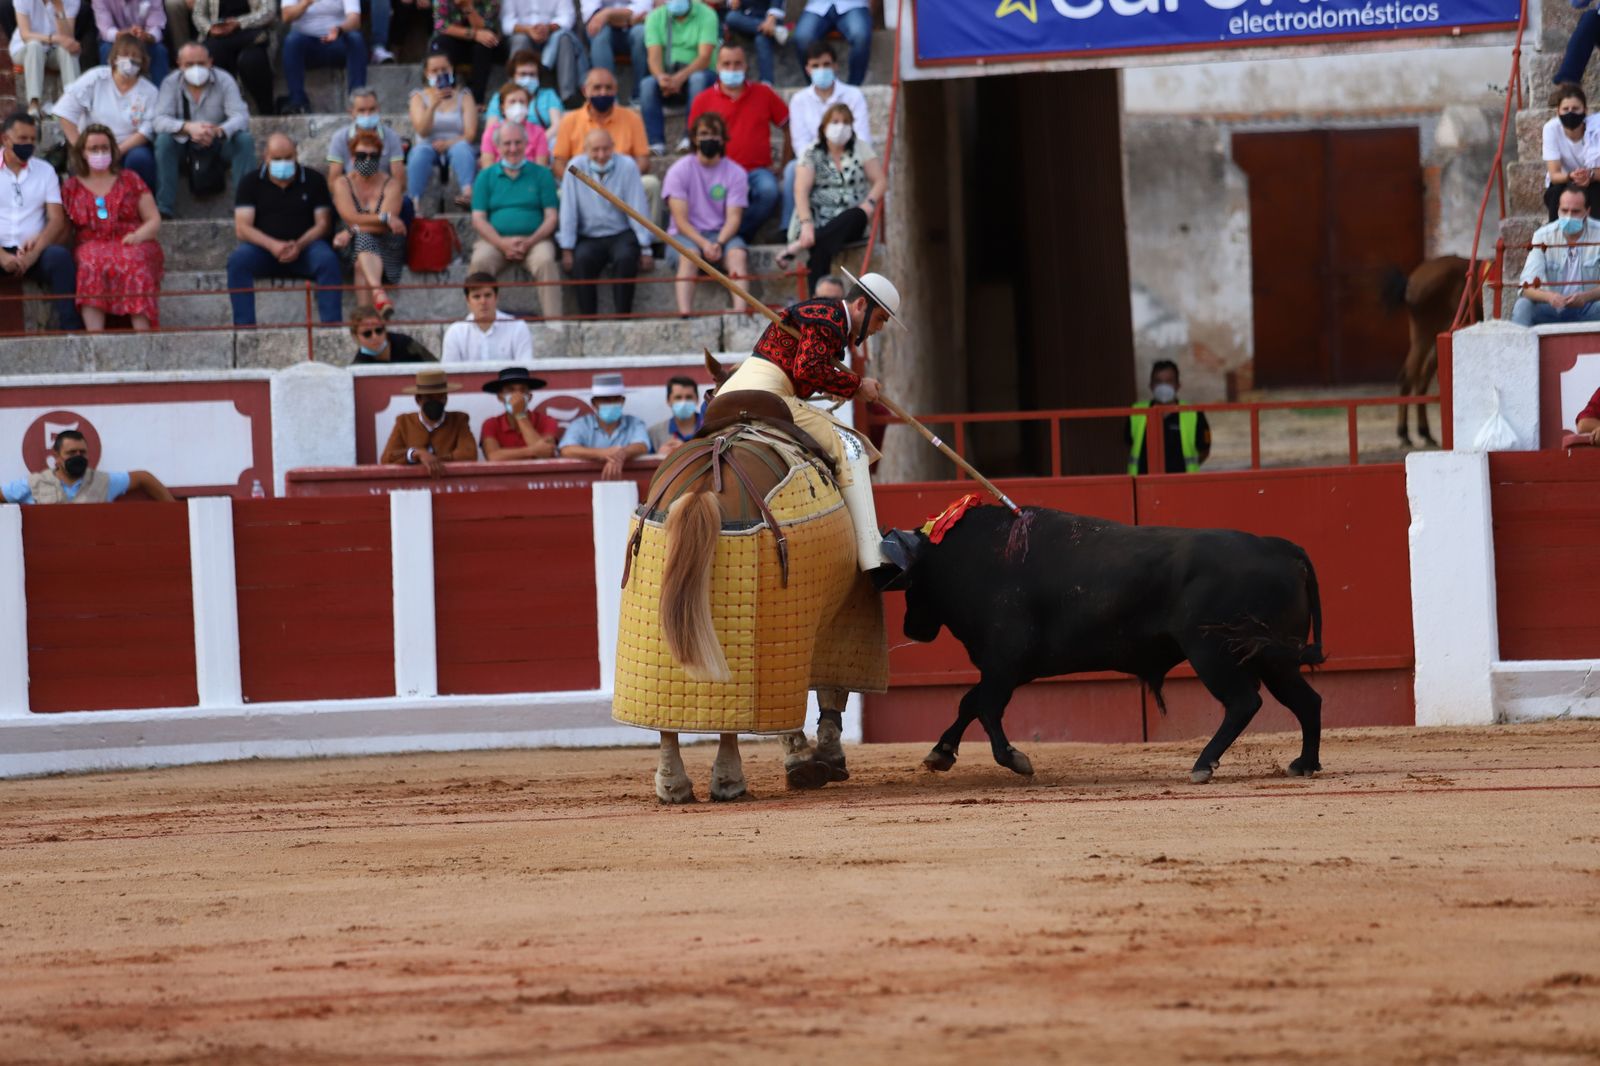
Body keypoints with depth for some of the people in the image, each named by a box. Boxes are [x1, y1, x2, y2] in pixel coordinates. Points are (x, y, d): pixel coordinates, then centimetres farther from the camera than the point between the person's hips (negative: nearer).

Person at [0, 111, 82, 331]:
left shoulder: (44, 171, 15)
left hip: (34, 252, 2)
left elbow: (57, 221, 6)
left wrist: (33, 253, -12)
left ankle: (71, 328, -32)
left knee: (60, 256, -31)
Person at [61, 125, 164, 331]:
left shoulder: (129, 180, 17)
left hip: (130, 244, 0)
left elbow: (154, 219, 12)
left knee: (133, 262, -37)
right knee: (91, 262, -37)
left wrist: (138, 236, -10)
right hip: (92, 245, 0)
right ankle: (94, 336, -50)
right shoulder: (71, 188, 19)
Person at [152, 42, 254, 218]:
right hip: (184, 144, 0)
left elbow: (241, 116, -22)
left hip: (219, 143, 0)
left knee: (245, 140, -28)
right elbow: (160, 121, -22)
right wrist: (188, 127, -43)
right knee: (163, 140, -30)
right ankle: (163, 207, -31)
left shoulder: (224, 81, -12)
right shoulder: (171, 83, -11)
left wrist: (217, 131, -46)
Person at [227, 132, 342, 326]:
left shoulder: (313, 180, 6)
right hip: (264, 250, 0)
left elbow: (323, 224, 1)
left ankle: (331, 324, -33)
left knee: (327, 259, -33)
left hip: (304, 246, 0)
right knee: (238, 260, -31)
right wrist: (272, 245, -22)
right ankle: (244, 326, -34)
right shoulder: (251, 182, 6)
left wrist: (299, 246, -20)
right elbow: (242, 228, -3)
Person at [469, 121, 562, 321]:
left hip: (534, 239, -1)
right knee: (479, 261, -32)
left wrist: (530, 241, -13)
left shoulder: (541, 174, 12)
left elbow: (551, 217, 6)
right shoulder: (486, 177, 14)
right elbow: (478, 219, 6)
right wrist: (502, 243, -12)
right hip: (495, 240, 1)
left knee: (545, 260, -33)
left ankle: (553, 319, -33)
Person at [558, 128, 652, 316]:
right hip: (588, 237, 0)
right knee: (582, 259, -30)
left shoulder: (627, 166, -4)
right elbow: (568, 211, -3)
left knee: (625, 258, -31)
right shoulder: (576, 167, -3)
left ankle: (622, 316, -23)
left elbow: (638, 209, -5)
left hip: (621, 235, 0)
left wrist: (645, 250, -8)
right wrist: (567, 250, -8)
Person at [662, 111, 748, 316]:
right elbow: (680, 220, -7)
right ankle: (684, 313, -50)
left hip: (721, 235, 2)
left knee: (738, 252, -30)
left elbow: (733, 217, -4)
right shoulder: (680, 170, -1)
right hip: (686, 234, -2)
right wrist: (704, 243, -22)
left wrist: (719, 243, -24)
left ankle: (740, 309, -47)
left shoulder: (735, 172, 3)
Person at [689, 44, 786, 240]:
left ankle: (742, 233, -11)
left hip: (757, 170, 1)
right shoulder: (703, 101, 9)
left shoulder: (764, 94, 10)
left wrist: (784, 167, 11)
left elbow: (789, 127, 17)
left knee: (768, 190, -35)